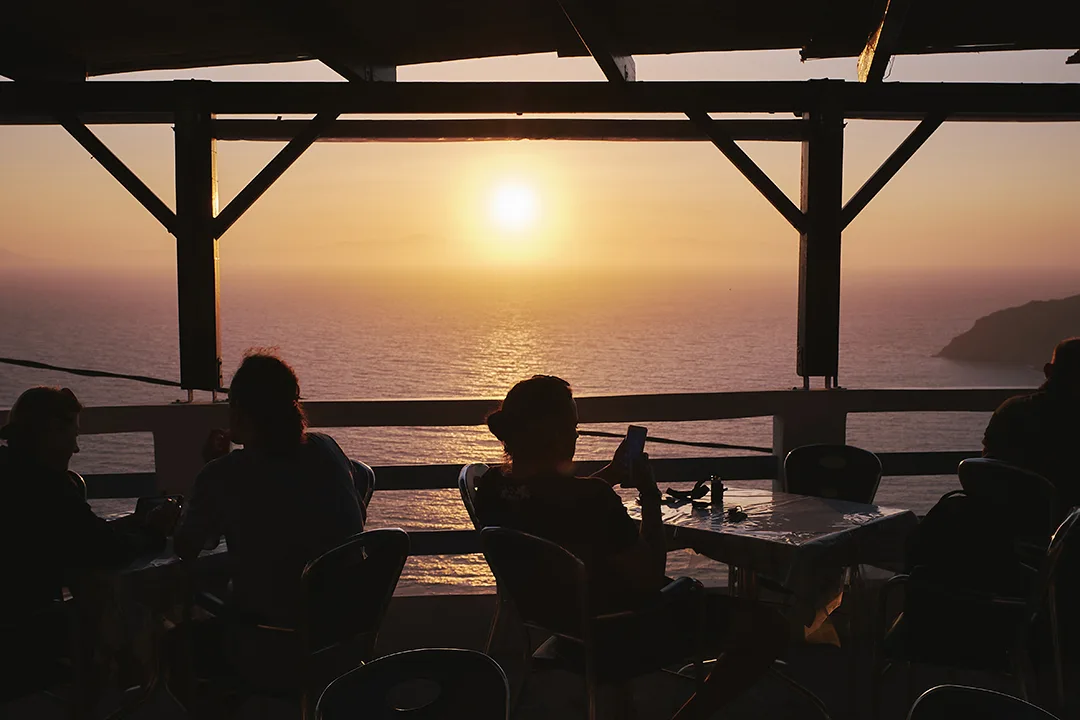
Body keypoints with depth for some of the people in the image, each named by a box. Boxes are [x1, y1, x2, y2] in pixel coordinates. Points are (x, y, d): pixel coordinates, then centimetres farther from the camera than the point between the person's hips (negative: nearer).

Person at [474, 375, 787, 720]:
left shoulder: (491, 487, -10)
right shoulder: (592, 498, -34)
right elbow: (651, 578, -23)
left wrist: (611, 475, 9)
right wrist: (650, 494, -16)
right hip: (623, 627, -9)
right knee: (767, 627, -7)